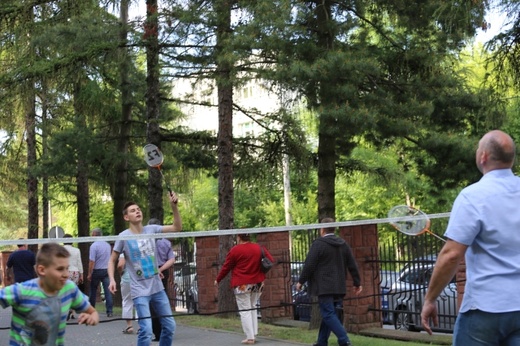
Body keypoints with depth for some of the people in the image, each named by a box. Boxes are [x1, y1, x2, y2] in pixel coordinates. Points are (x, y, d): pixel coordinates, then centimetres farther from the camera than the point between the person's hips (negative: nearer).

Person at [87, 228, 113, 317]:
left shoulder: (94, 245, -13)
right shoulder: (108, 245, 6)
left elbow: (92, 261, -16)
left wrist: (89, 274, -11)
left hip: (97, 271, -4)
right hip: (107, 270, 4)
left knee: (93, 291, 11)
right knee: (108, 291, 0)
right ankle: (109, 311, -5)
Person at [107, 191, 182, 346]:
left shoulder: (151, 229, 2)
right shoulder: (123, 237, -7)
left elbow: (177, 228, 0)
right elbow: (112, 261, 2)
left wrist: (174, 206, -13)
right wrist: (112, 280, -15)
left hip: (157, 288, 5)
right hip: (140, 291, -5)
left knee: (170, 326, 8)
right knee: (146, 330, -14)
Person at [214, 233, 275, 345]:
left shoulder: (235, 250, -9)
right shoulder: (259, 248, 5)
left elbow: (226, 267, -2)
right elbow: (271, 261, 10)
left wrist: (218, 280, 11)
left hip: (242, 285, -5)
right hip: (257, 284, 5)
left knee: (245, 310, 0)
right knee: (252, 308, 19)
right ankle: (253, 333, 15)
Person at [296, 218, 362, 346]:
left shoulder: (318, 244, -9)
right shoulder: (343, 244, 12)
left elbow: (309, 265, -12)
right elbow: (352, 265, 12)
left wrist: (301, 281, -1)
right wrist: (357, 283, 19)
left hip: (325, 287, -7)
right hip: (339, 287, 7)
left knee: (328, 314, -7)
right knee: (328, 313, 14)